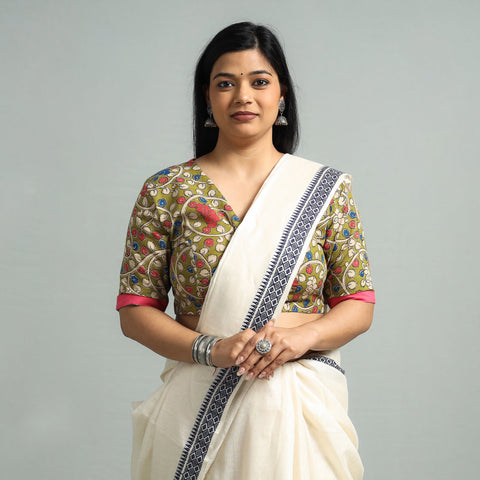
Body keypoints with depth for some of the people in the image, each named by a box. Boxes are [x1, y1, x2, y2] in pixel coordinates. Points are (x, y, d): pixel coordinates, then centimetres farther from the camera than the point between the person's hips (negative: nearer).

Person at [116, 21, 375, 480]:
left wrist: (302, 335, -18)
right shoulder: (165, 191, 0)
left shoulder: (326, 189, 2)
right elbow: (135, 310, -2)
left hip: (303, 405, 1)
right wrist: (209, 349, -17)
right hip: (197, 406, 0)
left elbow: (359, 304, 2)